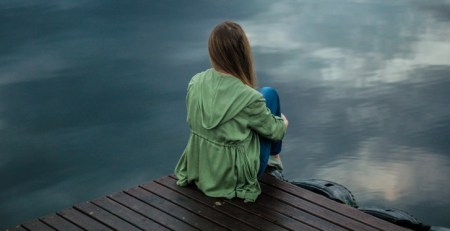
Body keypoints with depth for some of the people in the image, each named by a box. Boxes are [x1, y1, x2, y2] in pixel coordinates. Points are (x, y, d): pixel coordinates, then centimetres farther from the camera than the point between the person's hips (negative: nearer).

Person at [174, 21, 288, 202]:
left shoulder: (195, 83, -14)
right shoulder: (249, 98, -29)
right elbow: (274, 131, -10)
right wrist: (283, 123, 16)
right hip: (236, 175, -5)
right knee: (269, 94, 10)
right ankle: (274, 156, 33)